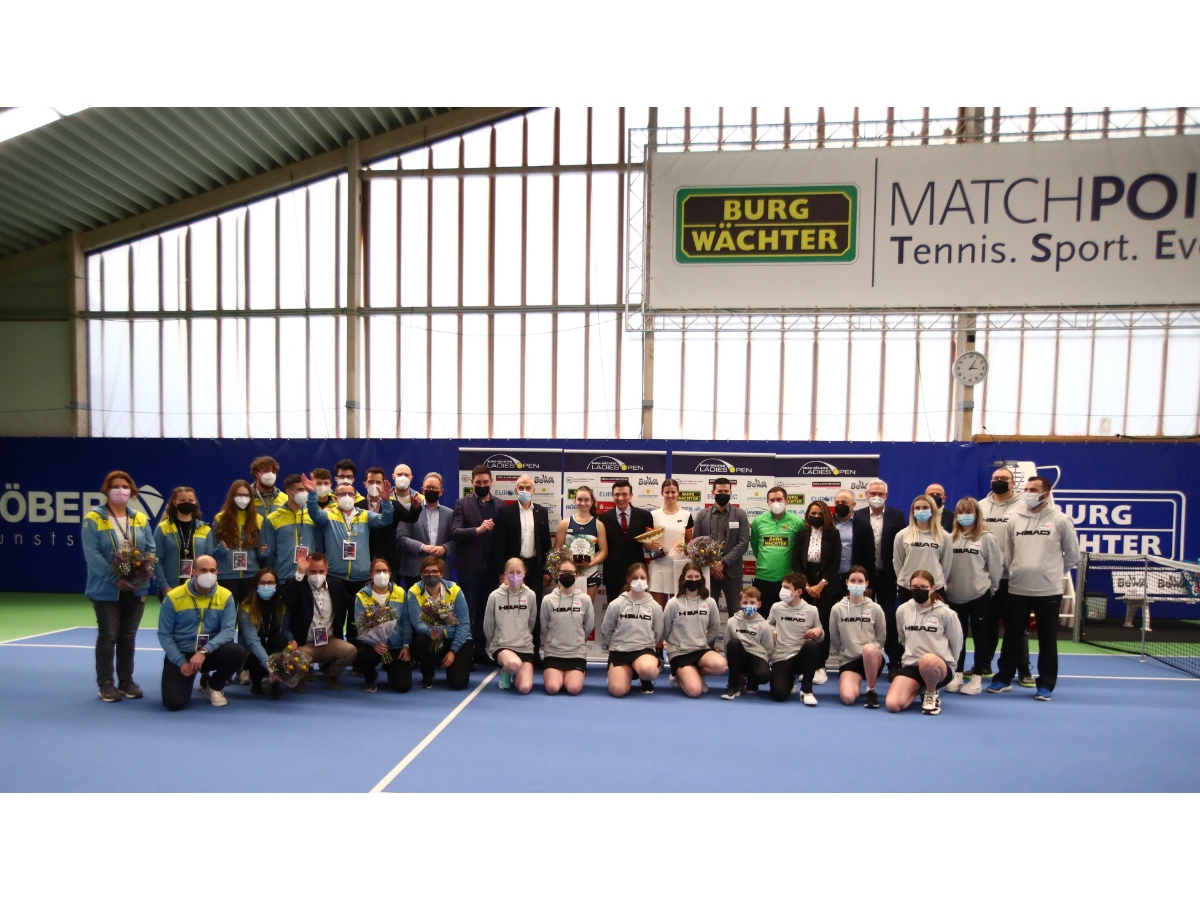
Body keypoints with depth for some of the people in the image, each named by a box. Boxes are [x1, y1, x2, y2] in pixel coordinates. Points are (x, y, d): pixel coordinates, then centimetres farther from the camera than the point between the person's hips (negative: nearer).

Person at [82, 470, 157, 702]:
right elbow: (92, 554, -13)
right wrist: (115, 579, -20)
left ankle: (126, 681, 21)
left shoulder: (141, 519, 8)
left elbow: (151, 550, 5)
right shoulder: (93, 519, -6)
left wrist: (145, 573, -13)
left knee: (128, 636, 11)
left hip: (137, 589, 4)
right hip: (106, 589, -4)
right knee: (108, 636, 3)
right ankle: (105, 684, 15)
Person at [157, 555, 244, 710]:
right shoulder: (174, 597, -9)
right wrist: (181, 662, -15)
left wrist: (204, 651, -30)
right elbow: (164, 635, -6)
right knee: (174, 702, -20)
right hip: (180, 654, -1)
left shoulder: (225, 596, -8)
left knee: (237, 652, -30)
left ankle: (213, 686, 2)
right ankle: (187, 680, 19)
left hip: (211, 653, 1)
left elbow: (229, 630, -15)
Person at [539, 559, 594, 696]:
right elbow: (544, 628, 8)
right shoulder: (548, 600, -3)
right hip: (553, 652, 0)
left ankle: (580, 672, 14)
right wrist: (551, 643, 11)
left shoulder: (585, 599, -3)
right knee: (552, 688, -20)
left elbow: (589, 626, 9)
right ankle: (559, 675, 13)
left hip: (577, 652, 0)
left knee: (574, 689, -20)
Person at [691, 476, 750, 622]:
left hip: (732, 572, -1)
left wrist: (723, 563, -13)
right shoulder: (702, 514, 6)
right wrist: (711, 565, -7)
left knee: (735, 613, 4)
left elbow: (743, 543, -5)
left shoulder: (740, 514, 3)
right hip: (708, 571, 1)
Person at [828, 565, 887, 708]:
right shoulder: (837, 609, 2)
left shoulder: (875, 608, 1)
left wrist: (871, 651, -4)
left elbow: (881, 638, 7)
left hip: (873, 658, 0)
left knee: (869, 649, -39)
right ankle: (855, 681, 10)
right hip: (848, 660, 0)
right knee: (848, 698, -28)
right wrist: (837, 659, 6)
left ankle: (871, 691, -14)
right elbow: (834, 639, 9)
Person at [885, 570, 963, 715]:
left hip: (940, 667, -3)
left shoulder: (944, 612, -8)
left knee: (928, 660, -42)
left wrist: (948, 664, 10)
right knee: (892, 704, -19)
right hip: (911, 665, 3)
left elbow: (957, 642, 4)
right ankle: (920, 688, 15)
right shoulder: (902, 610, 2)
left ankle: (932, 695, -7)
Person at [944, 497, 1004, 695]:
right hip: (955, 597, 3)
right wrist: (945, 586, 6)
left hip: (979, 596, -3)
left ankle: (977, 678, 16)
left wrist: (991, 589, 2)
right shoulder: (951, 538, 2)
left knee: (980, 636, 6)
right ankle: (957, 676, 21)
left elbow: (996, 567, -2)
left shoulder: (987, 538, -6)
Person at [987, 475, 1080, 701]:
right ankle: (1004, 678, 19)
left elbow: (1072, 553, 5)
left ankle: (1046, 684, 18)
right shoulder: (1014, 520, 5)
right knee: (1011, 635, 9)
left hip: (1049, 591, -3)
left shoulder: (1060, 520, -3)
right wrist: (1016, 572, 9)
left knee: (1047, 638, 7)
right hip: (1017, 589, 3)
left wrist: (1056, 573, 8)